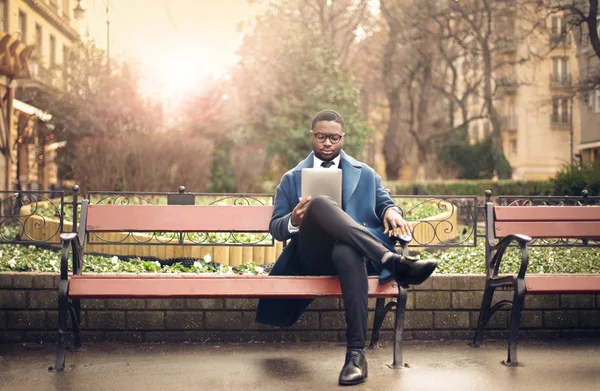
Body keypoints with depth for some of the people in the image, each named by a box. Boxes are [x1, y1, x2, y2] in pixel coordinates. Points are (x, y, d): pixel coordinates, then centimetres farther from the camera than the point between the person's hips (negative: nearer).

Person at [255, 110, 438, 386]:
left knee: (348, 253, -42)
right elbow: (275, 228, 16)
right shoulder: (292, 179, 23)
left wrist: (391, 212, -8)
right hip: (311, 255, 0)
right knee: (320, 203, -35)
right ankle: (393, 261, -46)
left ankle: (356, 352, -44)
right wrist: (293, 221, -9)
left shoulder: (365, 174, 25)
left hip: (350, 249, 0)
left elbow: (385, 203, 19)